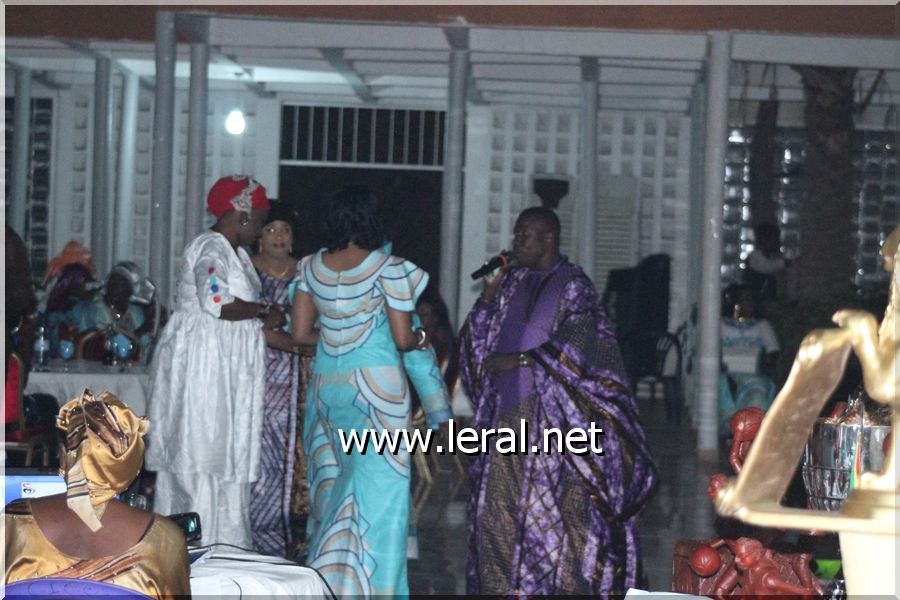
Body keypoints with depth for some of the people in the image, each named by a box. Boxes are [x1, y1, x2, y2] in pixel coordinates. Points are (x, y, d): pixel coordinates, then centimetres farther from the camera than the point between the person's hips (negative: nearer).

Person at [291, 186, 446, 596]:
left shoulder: (312, 266, 3)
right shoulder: (388, 267, -10)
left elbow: (300, 334, 6)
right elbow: (403, 339, -9)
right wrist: (419, 340, 12)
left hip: (327, 384, 5)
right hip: (374, 384, -5)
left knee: (333, 479, 17)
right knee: (376, 485, 3)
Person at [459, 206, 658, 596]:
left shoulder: (573, 285, -3)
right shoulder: (513, 282, 14)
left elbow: (576, 343, -15)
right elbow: (481, 340, 15)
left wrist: (520, 359, -17)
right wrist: (489, 294, 1)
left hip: (550, 413, -6)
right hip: (506, 411, 6)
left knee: (548, 505, -6)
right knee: (499, 504, 5)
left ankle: (558, 585, 2)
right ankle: (502, 586, 12)